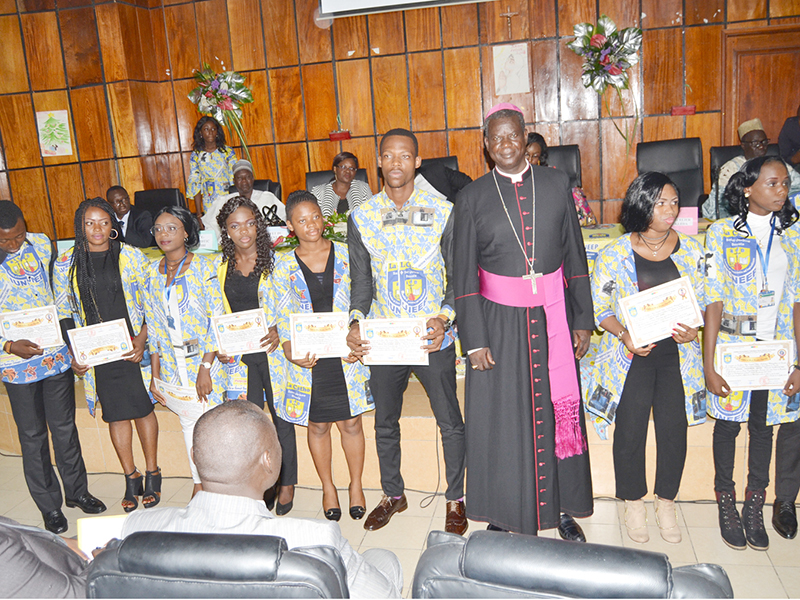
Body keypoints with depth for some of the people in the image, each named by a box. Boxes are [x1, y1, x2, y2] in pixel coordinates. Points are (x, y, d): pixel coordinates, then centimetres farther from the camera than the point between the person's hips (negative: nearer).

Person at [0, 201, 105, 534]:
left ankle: (77, 490, 34)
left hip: (56, 354, 3)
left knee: (65, 427, 16)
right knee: (33, 435, 10)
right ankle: (50, 506, 27)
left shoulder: (42, 243, -2)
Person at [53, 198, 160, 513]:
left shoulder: (131, 256, -3)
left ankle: (152, 474, 21)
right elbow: (63, 312, 8)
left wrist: (142, 338, -11)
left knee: (143, 409, 4)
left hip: (134, 348, -1)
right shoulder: (66, 263, 2)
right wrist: (73, 353, 0)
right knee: (115, 414, 8)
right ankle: (130, 478, 23)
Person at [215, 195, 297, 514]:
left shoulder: (275, 260, -4)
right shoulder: (221, 266, 8)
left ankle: (287, 484, 23)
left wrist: (279, 332, -19)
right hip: (239, 356, 4)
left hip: (273, 351, -3)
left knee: (281, 419, 6)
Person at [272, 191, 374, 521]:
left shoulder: (346, 254, 0)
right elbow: (283, 317, 2)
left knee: (351, 422, 8)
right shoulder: (283, 266, 1)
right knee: (317, 425, 12)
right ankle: (328, 487, 32)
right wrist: (290, 352, -15)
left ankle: (356, 484, 29)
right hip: (308, 358, 1)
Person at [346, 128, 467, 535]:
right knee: (385, 424, 15)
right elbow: (360, 283, 5)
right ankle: (393, 494, 36)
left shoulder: (443, 212, -4)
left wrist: (444, 318, -18)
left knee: (450, 422, 6)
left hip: (433, 337, -2)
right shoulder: (360, 218, 2)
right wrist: (355, 323, -12)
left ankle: (455, 498, 27)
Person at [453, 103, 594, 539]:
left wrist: (582, 319, 3)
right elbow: (464, 274, -2)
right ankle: (504, 515, 23)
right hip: (499, 321, -1)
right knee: (501, 417, 5)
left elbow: (575, 255, 6)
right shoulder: (472, 197, -1)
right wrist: (474, 340, -6)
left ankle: (562, 506, 28)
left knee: (558, 411, 9)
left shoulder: (555, 184, 3)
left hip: (551, 317, 2)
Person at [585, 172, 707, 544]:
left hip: (677, 354, 2)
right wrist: (625, 336, -17)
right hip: (631, 354, -2)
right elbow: (599, 307, -1)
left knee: (674, 429, 2)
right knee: (630, 431, 1)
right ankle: (633, 503, 23)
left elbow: (703, 302, 10)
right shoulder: (615, 254, -3)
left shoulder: (692, 251, 4)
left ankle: (666, 503, 25)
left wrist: (693, 331, -10)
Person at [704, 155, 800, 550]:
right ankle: (726, 505, 27)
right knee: (728, 424, 9)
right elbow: (714, 302, -8)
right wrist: (708, 365, -12)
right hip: (731, 345, -2)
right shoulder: (721, 233, -6)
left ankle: (754, 508, 27)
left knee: (763, 426, 11)